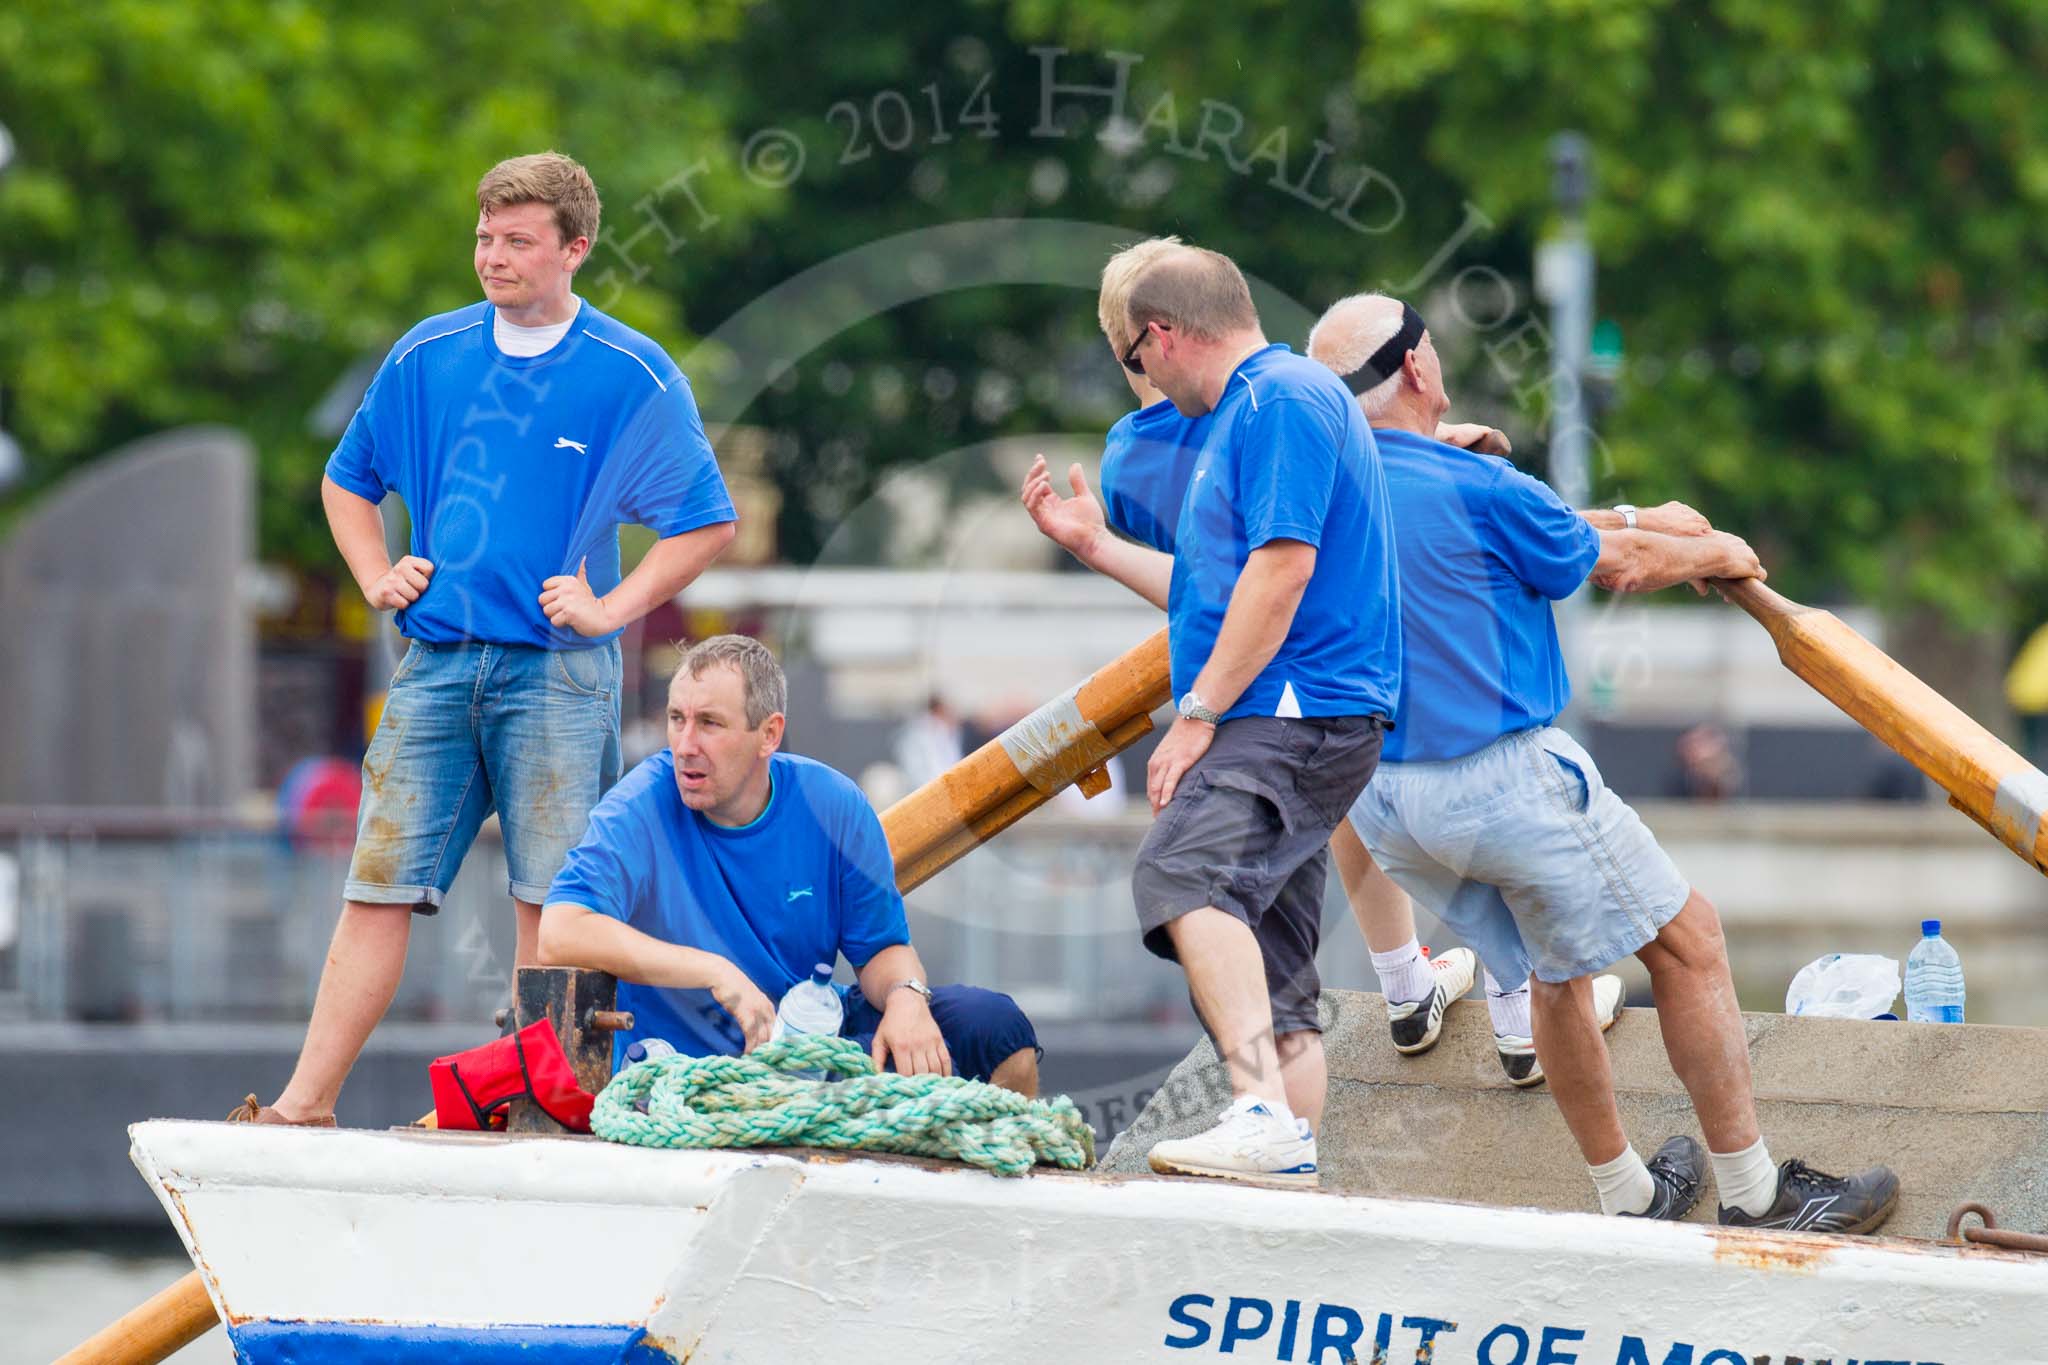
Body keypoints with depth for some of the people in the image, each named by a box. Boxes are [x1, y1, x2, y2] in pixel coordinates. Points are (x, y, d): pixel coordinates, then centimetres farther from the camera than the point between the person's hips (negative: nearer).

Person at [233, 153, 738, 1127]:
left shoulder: (635, 379, -2)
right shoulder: (427, 357, 9)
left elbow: (707, 523, 2)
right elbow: (347, 481, 23)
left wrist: (610, 608, -5)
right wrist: (378, 577, 9)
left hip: (557, 672, -3)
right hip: (436, 666, 3)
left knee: (549, 901, -3)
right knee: (378, 888, -2)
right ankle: (304, 1106, -3)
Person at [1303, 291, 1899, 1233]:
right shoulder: (1471, 487, -17)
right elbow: (1617, 565, -2)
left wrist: (1634, 523, 30)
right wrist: (1718, 554, 18)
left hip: (1383, 799, 8)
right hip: (1506, 781, -8)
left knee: (1556, 969, 24)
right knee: (1686, 940, 6)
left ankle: (1626, 1196, 29)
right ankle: (1755, 1197, 9)